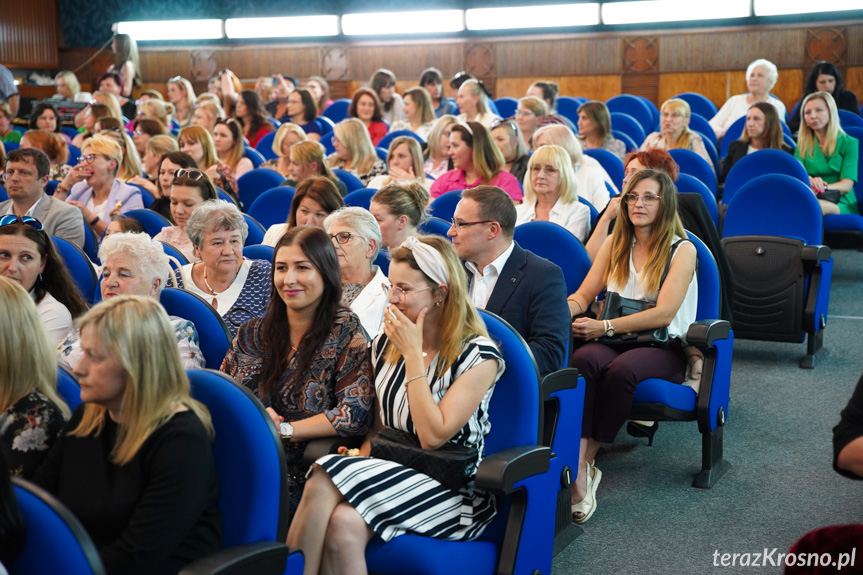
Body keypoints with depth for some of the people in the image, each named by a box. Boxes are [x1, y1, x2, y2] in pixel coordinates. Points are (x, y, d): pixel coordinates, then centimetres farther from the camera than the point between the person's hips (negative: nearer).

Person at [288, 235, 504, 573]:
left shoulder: (478, 356, -8)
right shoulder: (385, 344, 10)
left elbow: (432, 436, -17)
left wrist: (413, 355, -15)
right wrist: (361, 464, -3)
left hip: (451, 491, -5)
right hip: (391, 471, 5)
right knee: (343, 524, -32)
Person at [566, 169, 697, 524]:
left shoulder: (682, 250, 2)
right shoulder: (615, 244, 18)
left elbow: (663, 314, -10)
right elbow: (584, 294, 13)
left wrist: (605, 326, -20)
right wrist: (566, 309, -13)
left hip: (664, 348, -3)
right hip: (614, 343, 3)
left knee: (621, 369, -38)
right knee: (584, 359, -34)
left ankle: (584, 460, -28)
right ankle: (580, 470, -42)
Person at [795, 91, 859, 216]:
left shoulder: (849, 143, 9)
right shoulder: (803, 145, 19)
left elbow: (847, 185, -2)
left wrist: (822, 188, -22)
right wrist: (809, 181, -23)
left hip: (842, 205, -3)